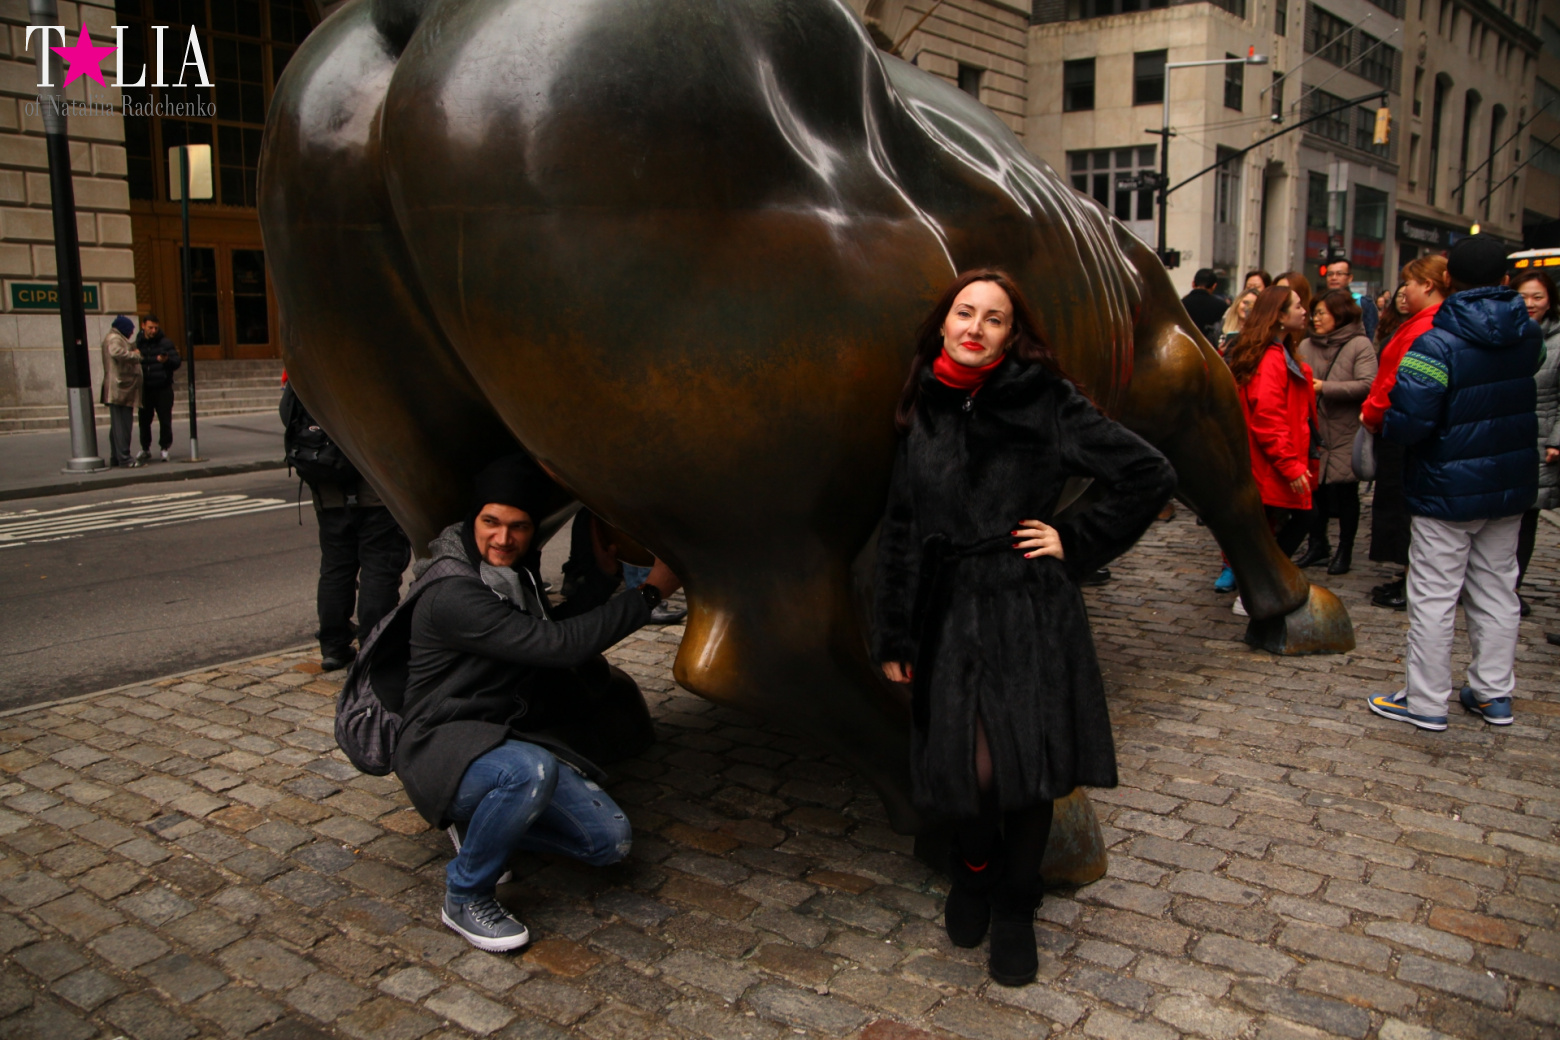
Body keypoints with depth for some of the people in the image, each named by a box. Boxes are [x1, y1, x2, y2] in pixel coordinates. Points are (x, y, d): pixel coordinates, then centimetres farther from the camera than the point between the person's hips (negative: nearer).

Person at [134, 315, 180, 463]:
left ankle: (164, 448, 13)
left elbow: (176, 362, -4)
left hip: (163, 388, -2)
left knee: (165, 420, -1)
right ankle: (145, 448, 20)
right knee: (144, 420, 6)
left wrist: (167, 360, -25)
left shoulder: (165, 343, 1)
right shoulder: (138, 344, 7)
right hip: (145, 389, 2)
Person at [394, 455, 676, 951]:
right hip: (443, 745, -8)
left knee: (611, 840, -3)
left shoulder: (517, 577, 6)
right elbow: (556, 645, -28)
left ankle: (482, 822, 17)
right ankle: (465, 898, -14)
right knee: (531, 771, -40)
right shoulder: (452, 594, -22)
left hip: (513, 738, 8)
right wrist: (651, 591, -22)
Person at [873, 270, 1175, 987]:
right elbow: (900, 531, 12)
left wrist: (1076, 542, -4)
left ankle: (1014, 907, 25)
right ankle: (973, 870, 30)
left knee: (1028, 767, -2)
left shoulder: (1044, 403, -4)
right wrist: (894, 637, 11)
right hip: (948, 614, 2)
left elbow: (1148, 475, -1)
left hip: (1030, 612, -2)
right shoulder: (923, 412, 8)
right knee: (968, 767, -5)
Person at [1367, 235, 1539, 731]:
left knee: (1433, 597, 2)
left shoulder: (1438, 343, -20)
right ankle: (1494, 693, 26)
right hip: (1511, 484, 6)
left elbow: (1409, 422, -26)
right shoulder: (1529, 335, 1)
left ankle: (1425, 702, 9)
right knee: (1497, 591, 16)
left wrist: (1384, 425, -7)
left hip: (1448, 490, -6)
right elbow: (1519, 396, 15)